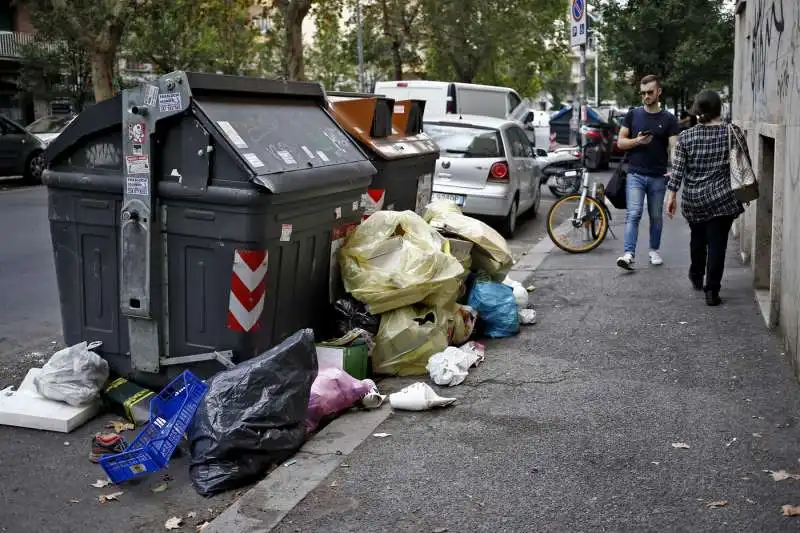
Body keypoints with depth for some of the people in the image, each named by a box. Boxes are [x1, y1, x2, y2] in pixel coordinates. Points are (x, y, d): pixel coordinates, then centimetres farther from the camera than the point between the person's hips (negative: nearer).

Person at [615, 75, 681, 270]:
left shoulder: (669, 119, 3)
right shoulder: (633, 114, 6)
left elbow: (674, 147, -6)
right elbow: (620, 142, 6)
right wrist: (637, 141, -14)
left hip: (658, 177, 1)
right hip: (635, 174, 0)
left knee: (656, 216, 11)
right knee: (633, 214, -11)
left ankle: (654, 250, 25)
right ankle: (629, 254, -17)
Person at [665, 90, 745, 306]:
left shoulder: (686, 137, -3)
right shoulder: (733, 132, -4)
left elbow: (677, 169, -4)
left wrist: (672, 195, 1)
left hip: (693, 200, 2)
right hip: (722, 199, -2)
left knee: (698, 239, 23)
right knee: (717, 243, 1)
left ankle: (696, 277, 40)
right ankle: (712, 291, -1)